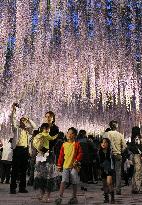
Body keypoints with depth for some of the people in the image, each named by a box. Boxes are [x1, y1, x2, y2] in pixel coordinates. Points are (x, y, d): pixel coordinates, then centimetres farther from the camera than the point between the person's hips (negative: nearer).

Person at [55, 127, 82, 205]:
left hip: (74, 166, -2)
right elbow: (61, 155, 9)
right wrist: (59, 165, 7)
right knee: (63, 181, -8)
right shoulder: (64, 145, 7)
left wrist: (76, 161, -14)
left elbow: (80, 153, -3)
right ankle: (60, 197, -7)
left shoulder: (76, 144, 0)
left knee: (74, 183, 8)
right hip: (65, 166, 2)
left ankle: (74, 198, 21)